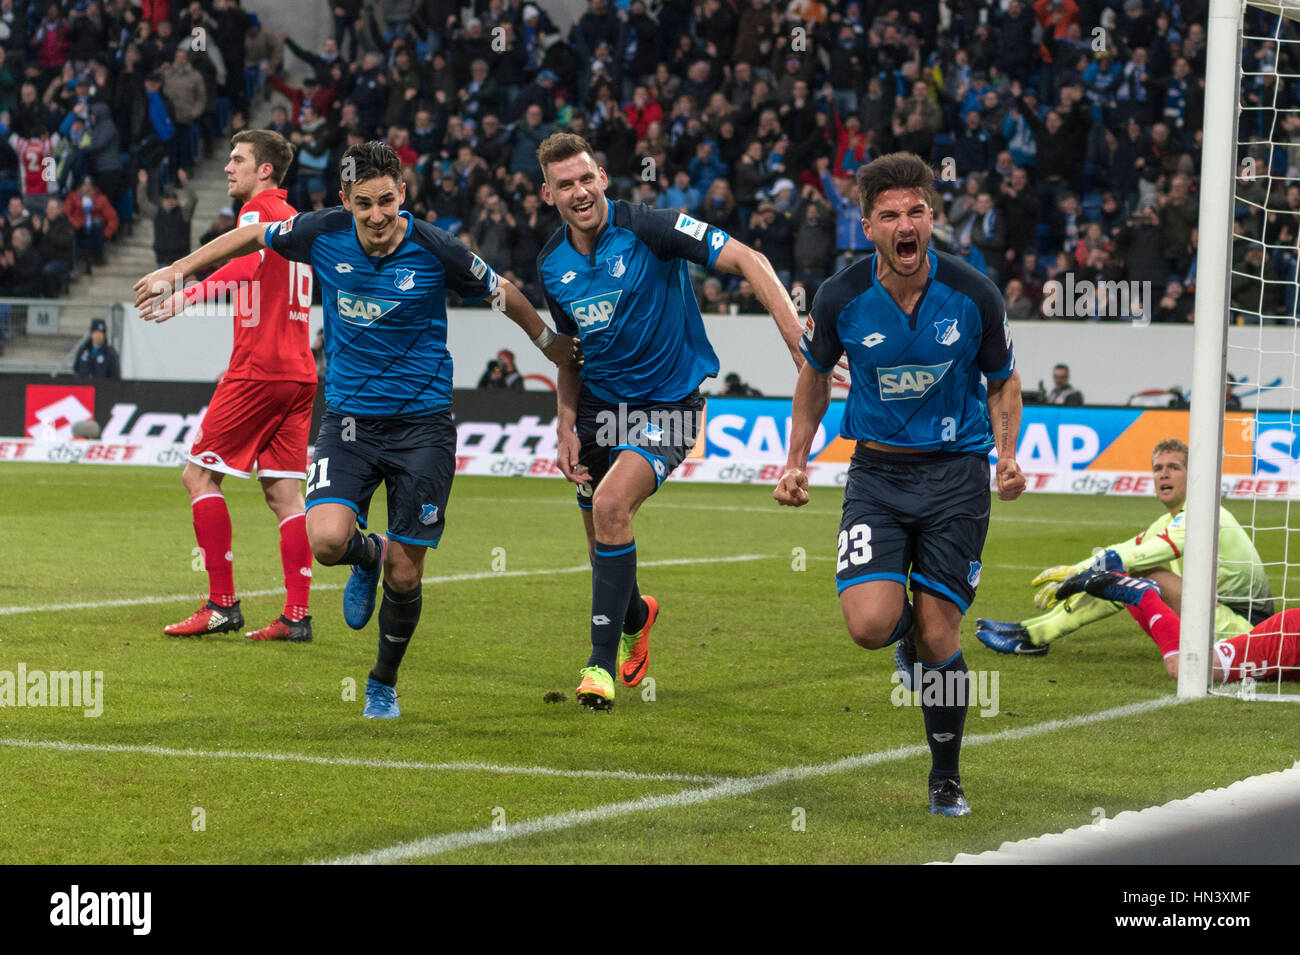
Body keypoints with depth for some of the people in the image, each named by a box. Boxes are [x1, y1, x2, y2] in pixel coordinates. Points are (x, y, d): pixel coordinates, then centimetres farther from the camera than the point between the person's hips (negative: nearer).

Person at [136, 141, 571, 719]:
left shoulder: (435, 252, -13)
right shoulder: (323, 234, -8)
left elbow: (501, 293, 5)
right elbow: (254, 235, 10)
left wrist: (549, 342, 19)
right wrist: (175, 272, 12)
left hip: (421, 424, -1)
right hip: (349, 420, 2)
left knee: (404, 576, 0)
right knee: (326, 541, -22)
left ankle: (383, 683, 27)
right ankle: (368, 556, 17)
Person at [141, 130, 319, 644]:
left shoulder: (259, 210, -8)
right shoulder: (293, 219, 21)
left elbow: (247, 261, -28)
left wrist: (193, 291, -38)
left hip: (258, 371, -9)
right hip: (298, 373, 9)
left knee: (199, 475, -2)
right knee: (283, 490, 5)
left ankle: (223, 603, -5)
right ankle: (297, 614, -2)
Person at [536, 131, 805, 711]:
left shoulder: (646, 228, -18)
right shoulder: (552, 265, 0)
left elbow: (746, 260, -20)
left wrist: (797, 336, -30)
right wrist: (566, 429, 5)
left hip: (666, 402, -6)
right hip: (599, 404, 6)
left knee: (611, 506, -26)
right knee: (601, 537, 11)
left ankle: (603, 659, -16)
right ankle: (635, 616, 47)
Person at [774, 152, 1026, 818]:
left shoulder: (972, 295, -10)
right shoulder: (842, 298, -9)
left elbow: (1003, 382, 6)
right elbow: (815, 375, 12)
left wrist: (1007, 457, -9)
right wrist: (796, 462, 7)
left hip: (955, 472, -1)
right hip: (877, 471, 1)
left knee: (939, 635, -3)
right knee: (870, 625, -17)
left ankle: (946, 776, 18)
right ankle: (909, 630, 23)